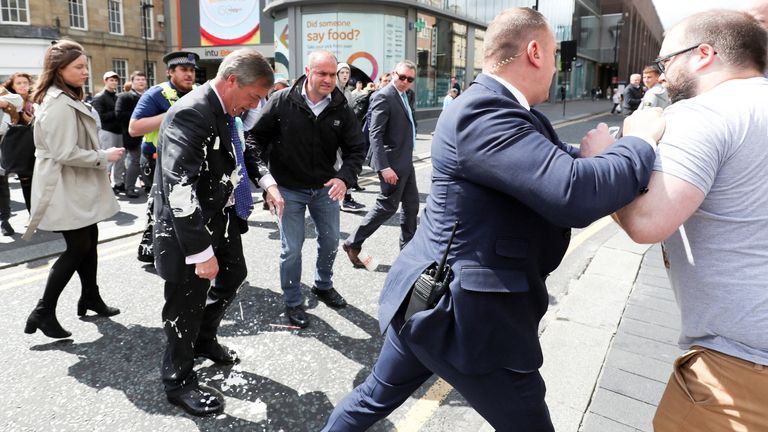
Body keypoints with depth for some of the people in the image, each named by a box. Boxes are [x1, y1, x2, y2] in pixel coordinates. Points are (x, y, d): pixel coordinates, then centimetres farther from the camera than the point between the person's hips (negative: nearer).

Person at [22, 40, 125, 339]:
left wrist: (101, 156, 11)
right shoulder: (60, 105, -21)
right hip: (65, 189, -10)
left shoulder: (68, 99, 14)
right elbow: (66, 154, -25)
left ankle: (90, 298, 30)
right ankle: (43, 312, 4)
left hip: (78, 187, 10)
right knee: (78, 247, -5)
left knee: (89, 240, 15)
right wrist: (104, 156, -16)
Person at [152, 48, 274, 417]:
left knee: (233, 277, 25)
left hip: (222, 219, 10)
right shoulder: (190, 114, -27)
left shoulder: (225, 111, 2)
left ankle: (205, 341, 49)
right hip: (188, 229, -9)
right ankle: (179, 382, 28)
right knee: (186, 306, 5)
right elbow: (179, 189, -32)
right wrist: (201, 252, -32)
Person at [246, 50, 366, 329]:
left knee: (330, 240, 17)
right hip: (289, 188, -3)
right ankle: (292, 301, 24)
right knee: (291, 248, 3)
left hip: (325, 188, 4)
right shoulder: (282, 102, -14)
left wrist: (345, 177, -23)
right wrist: (264, 175, -21)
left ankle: (323, 286, 44)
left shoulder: (341, 109, -8)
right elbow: (255, 138, -9)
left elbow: (356, 148, -5)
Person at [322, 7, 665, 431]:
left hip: (430, 297, 10)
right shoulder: (483, 112, -23)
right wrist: (640, 141, -16)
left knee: (375, 397, 26)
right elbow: (575, 194, -34)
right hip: (464, 313, -9)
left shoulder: (491, 107, 9)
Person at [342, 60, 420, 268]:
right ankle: (353, 243, 10)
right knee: (387, 206, -2)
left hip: (406, 161, 9)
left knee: (411, 204, 14)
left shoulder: (403, 96, 13)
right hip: (392, 163, -9)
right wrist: (384, 167, -27)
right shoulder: (384, 97, -15)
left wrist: (407, 159, 16)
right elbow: (375, 134, -21)